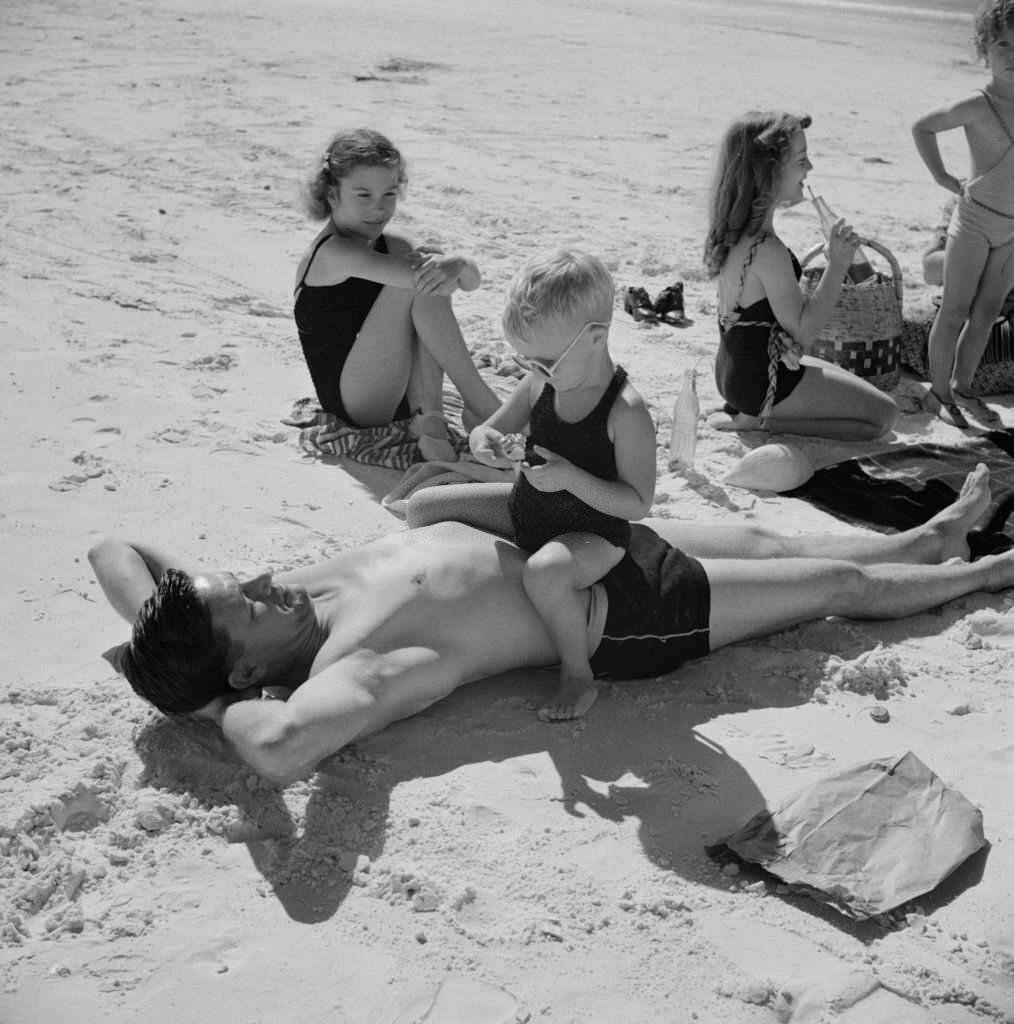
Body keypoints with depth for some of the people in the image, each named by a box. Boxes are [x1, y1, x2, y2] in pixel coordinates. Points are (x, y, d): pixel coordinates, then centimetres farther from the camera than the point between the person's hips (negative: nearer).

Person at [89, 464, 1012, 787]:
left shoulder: (293, 592, -13)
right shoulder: (343, 672, -33)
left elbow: (110, 548, -5)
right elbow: (279, 748, -56)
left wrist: (168, 649, -17)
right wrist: (220, 706, -36)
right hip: (631, 619, -7)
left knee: (777, 543, 26)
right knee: (840, 583, 14)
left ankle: (933, 536, 53)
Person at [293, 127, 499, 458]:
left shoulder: (392, 245, 8)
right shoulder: (333, 251, -16)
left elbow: (470, 282, -5)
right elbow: (422, 280, -31)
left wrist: (456, 263, -26)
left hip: (401, 398, 8)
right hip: (351, 404, -8)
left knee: (432, 277, -12)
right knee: (424, 282, -21)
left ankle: (429, 413, -19)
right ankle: (480, 403, -16)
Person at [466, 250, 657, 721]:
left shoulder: (626, 412, -25)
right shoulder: (540, 385, -4)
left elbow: (638, 504, -24)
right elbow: (492, 428, 9)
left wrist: (570, 477, -35)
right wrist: (484, 441, -16)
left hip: (591, 534, -7)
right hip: (525, 514, 8)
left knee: (545, 571, -40)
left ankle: (578, 674, -17)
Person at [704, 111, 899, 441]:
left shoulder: (733, 229, -1)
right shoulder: (768, 250, -29)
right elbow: (802, 332, -20)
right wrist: (837, 266, -21)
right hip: (761, 380, -9)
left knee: (854, 385, 27)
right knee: (883, 414, 0)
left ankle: (750, 410, 12)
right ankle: (759, 419, -4)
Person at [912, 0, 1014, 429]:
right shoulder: (977, 106, -14)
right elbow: (922, 127, -3)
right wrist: (942, 177, -5)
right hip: (975, 220, -5)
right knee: (954, 312, 1)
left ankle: (962, 386, 25)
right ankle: (938, 391, 12)